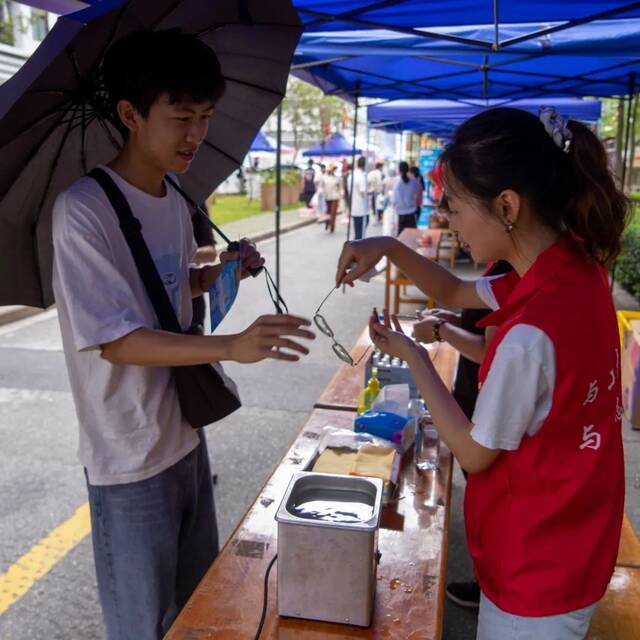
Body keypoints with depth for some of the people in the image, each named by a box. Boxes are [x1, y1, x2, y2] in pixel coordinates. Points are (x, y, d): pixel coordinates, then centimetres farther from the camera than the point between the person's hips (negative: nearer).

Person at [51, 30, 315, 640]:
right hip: (131, 462, -7)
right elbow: (117, 340, -24)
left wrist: (220, 273, -3)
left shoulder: (175, 201, 3)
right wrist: (232, 347, -35)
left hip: (186, 438, 7)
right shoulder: (82, 209, -21)